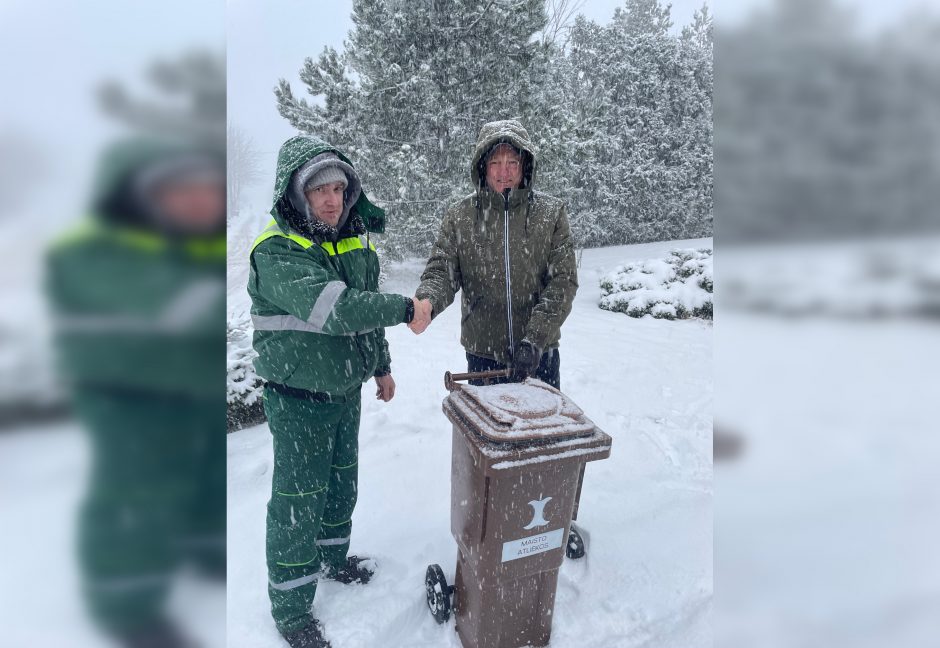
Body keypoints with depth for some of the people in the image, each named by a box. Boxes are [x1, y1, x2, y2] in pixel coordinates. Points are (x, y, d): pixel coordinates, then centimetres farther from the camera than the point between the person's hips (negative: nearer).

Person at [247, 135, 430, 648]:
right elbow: (336, 309, -35)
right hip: (298, 398, -7)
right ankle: (290, 605, 26)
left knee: (341, 481, 23)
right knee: (298, 499, 6)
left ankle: (333, 556, 48)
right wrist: (406, 309, -28)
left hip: (346, 389, 7)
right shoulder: (276, 253, -21)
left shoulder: (356, 240, 3)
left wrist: (381, 367, 17)